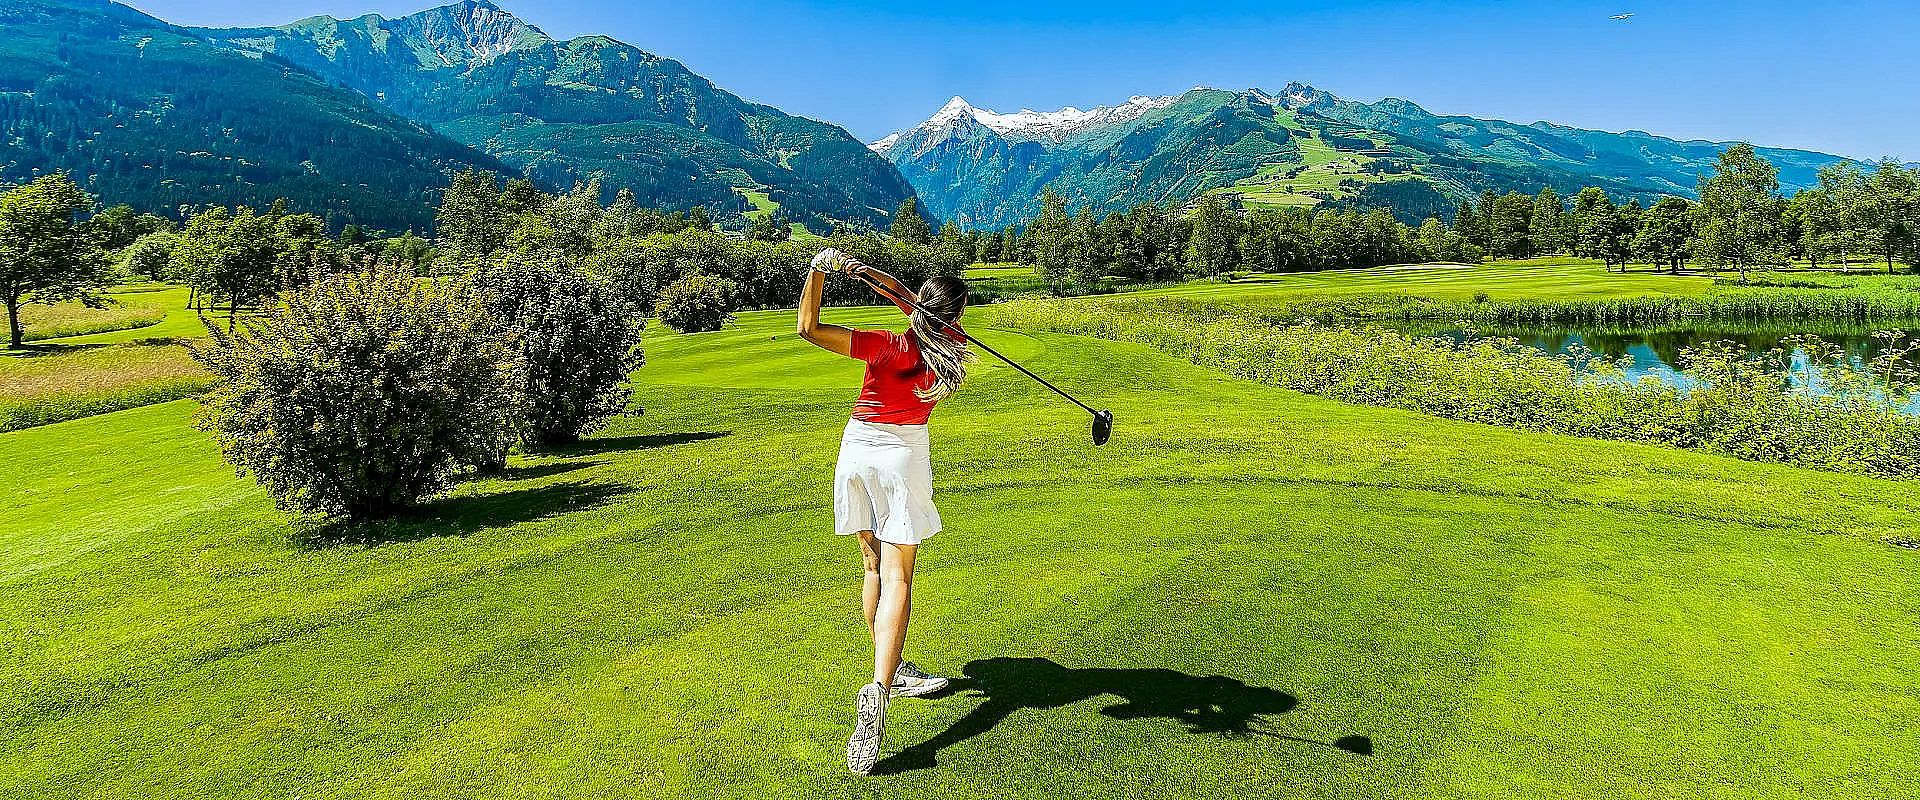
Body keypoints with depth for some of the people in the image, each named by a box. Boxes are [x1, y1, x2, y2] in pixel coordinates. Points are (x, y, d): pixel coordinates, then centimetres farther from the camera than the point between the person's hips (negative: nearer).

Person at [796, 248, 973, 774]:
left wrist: (820, 269, -11)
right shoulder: (953, 344, -4)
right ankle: (878, 689, -22)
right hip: (903, 454, -1)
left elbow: (808, 328, -15)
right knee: (897, 576, -6)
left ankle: (894, 671, 25)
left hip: (857, 450, 1)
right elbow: (908, 299, 8)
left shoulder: (893, 347, -11)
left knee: (874, 565, 14)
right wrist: (871, 273, -5)